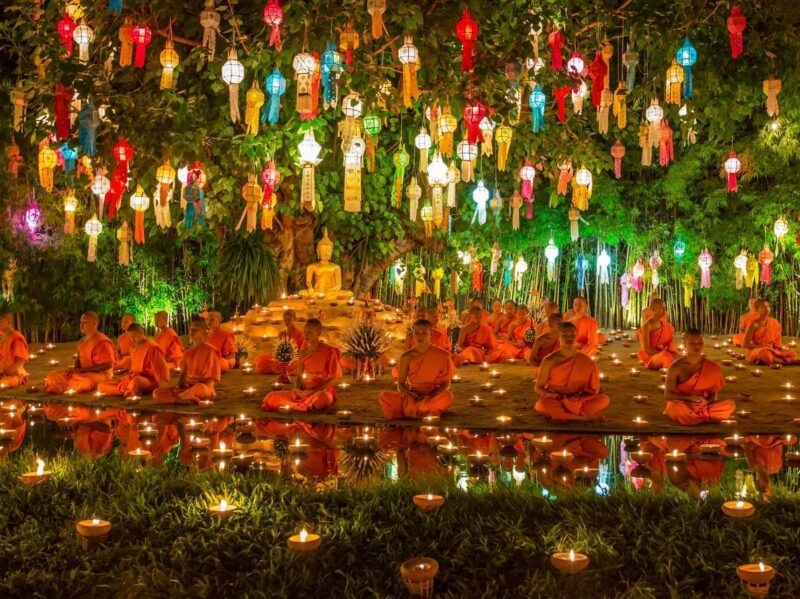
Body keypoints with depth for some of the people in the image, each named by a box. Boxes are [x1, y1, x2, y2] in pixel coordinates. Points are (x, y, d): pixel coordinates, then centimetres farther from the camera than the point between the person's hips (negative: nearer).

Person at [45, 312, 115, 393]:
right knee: (54, 375, -2)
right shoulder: (82, 342, 12)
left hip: (100, 374, -8)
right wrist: (75, 369, -4)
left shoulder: (102, 342, -14)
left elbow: (108, 365, -19)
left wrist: (83, 370, -19)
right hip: (83, 373, 8)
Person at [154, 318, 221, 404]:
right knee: (157, 393, -14)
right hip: (187, 386, 7)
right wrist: (178, 387, -8)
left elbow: (211, 378, -9)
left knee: (199, 388, -46)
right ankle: (188, 400, -26)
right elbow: (183, 373, 13)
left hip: (204, 387, -7)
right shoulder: (188, 352, 15)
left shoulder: (210, 350, -5)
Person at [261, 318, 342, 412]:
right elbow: (299, 376, 15)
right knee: (272, 397, -16)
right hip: (304, 392, 5)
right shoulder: (303, 352, 11)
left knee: (322, 397, -44)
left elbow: (333, 378, -7)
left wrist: (314, 391, -15)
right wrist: (297, 390, -7)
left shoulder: (329, 351, -5)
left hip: (323, 392, -4)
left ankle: (291, 406, -21)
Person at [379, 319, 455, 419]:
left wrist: (433, 394, -18)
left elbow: (446, 384, 3)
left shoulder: (442, 355, -1)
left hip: (433, 397, -1)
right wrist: (409, 393, -17)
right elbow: (400, 384, 7)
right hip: (412, 397, 1)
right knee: (384, 396, -25)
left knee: (447, 396, -37)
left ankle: (406, 410, -29)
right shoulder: (407, 357, 3)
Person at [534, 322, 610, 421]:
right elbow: (538, 388, 0)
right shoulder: (549, 361, -5)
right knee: (541, 406, -37)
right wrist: (550, 395, -21)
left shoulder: (586, 361, 1)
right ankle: (585, 417, -26)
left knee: (604, 399, -24)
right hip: (556, 402, -2)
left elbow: (593, 389, 7)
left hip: (578, 402, 2)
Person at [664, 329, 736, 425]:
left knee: (730, 405, -23)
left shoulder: (712, 367, 2)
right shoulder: (676, 367, -6)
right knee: (676, 408, -39)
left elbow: (714, 393, 6)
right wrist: (689, 398, -21)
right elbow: (668, 394, -6)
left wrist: (706, 401, -17)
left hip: (704, 405, 3)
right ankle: (707, 416, -16)